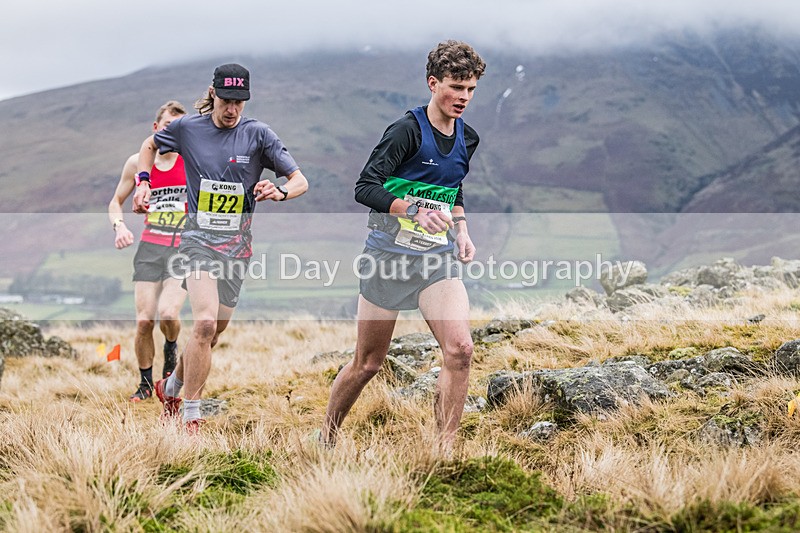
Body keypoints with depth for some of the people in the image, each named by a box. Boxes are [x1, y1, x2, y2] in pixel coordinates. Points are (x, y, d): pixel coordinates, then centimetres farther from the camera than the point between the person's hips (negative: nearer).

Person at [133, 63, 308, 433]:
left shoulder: (257, 134, -1)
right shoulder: (187, 128, 1)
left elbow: (300, 181, -2)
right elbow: (150, 145, 22)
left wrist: (280, 192, -23)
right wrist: (143, 181, 7)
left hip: (237, 244, 2)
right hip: (198, 237, -2)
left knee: (212, 334, 11)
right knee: (205, 323, -23)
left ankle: (172, 387, 38)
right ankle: (191, 416, -15)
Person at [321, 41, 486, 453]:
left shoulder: (467, 138, 8)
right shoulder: (408, 130, -14)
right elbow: (364, 188, -19)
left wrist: (461, 231, 11)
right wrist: (413, 210, -31)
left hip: (437, 259, 5)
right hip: (388, 255, -5)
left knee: (460, 349, -16)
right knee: (368, 363, 6)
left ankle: (444, 453, -9)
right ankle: (325, 440, 29)